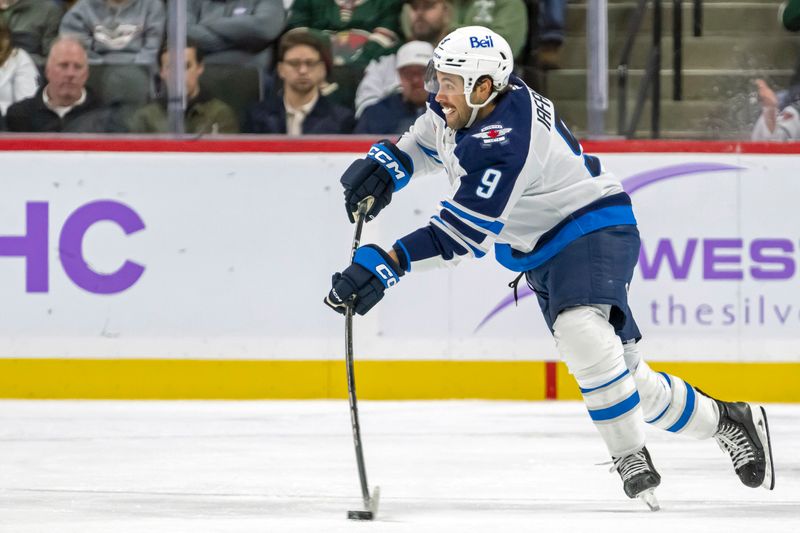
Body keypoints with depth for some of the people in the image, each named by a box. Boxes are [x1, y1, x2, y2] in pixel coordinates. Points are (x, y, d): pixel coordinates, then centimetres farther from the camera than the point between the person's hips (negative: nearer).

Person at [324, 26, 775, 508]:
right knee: (623, 379, 9)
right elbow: (426, 143, 17)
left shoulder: (504, 143, -31)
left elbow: (464, 235, -33)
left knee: (581, 331, -36)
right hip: (546, 252, 9)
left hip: (593, 230, -9)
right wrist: (385, 165, -2)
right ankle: (724, 421, 27)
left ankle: (632, 459, -27)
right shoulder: (462, 102, -5)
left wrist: (386, 263, -39)